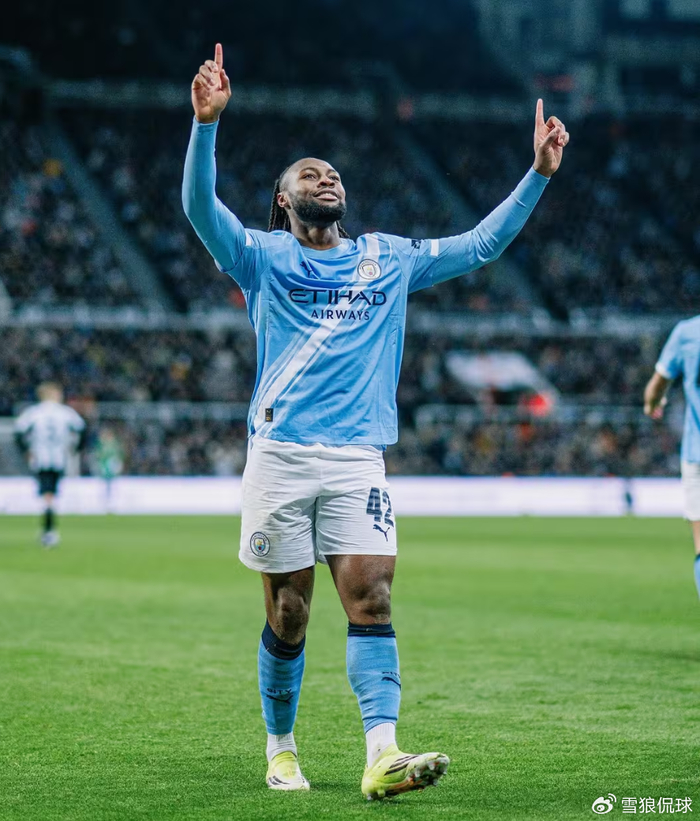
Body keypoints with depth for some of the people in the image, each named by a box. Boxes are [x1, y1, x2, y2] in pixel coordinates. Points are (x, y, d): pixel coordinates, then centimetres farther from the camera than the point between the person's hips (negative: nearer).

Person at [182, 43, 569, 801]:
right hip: (280, 455, -2)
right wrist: (206, 123, -24)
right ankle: (280, 752, 18)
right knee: (288, 616, 2)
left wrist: (539, 174, 11)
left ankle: (382, 754, -20)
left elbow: (481, 246, 19)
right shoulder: (263, 256, 8)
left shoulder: (389, 258, 18)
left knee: (371, 598, -12)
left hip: (357, 460, 2)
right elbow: (199, 206, -9)